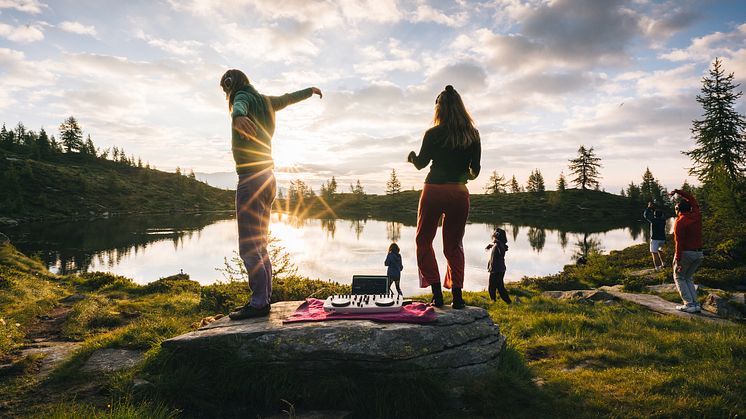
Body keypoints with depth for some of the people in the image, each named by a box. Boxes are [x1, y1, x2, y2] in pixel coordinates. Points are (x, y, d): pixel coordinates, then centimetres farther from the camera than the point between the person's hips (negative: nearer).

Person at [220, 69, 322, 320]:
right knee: (259, 246, 10)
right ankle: (264, 299, 12)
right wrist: (310, 91, 57)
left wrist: (237, 116, -52)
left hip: (251, 179, -9)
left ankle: (259, 302, -12)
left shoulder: (243, 96, -3)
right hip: (267, 178, 9)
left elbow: (239, 107, -28)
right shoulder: (265, 101, 19)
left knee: (249, 247, -11)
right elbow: (288, 98, 38)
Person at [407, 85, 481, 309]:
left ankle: (437, 294, 2)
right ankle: (457, 295, 7)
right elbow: (475, 170, 7)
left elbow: (421, 163, 5)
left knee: (424, 241, 11)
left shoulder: (433, 134, -4)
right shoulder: (473, 135, 4)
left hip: (434, 191, -3)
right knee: (454, 245, 14)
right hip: (459, 193, 3)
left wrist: (412, 156, 28)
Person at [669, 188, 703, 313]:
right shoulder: (697, 215, 4)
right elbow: (691, 199, 21)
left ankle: (689, 304, -2)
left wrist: (678, 259, -19)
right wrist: (678, 191, 23)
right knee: (688, 278, 19)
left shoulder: (680, 222, -15)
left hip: (685, 253, -7)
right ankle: (695, 303, 9)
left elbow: (679, 242, -20)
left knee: (679, 278, 9)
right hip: (699, 253, 7)